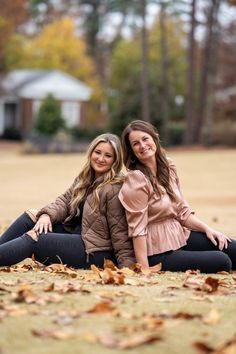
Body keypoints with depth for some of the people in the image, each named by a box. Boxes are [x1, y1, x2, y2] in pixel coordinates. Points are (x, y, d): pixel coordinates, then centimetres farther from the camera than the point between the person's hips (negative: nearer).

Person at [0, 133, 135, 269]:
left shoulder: (114, 189, -17)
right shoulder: (85, 178, 10)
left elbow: (119, 231, -18)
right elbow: (65, 200, 6)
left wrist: (127, 265, -20)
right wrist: (47, 215, -14)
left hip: (95, 253, -9)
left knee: (32, 239, -17)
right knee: (30, 216, 3)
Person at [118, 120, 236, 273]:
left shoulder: (169, 168, 5)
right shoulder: (136, 179, -16)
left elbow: (182, 212, 11)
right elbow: (138, 229, -19)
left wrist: (207, 229, -3)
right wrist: (145, 271, -22)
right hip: (158, 252, -7)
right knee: (221, 262, -19)